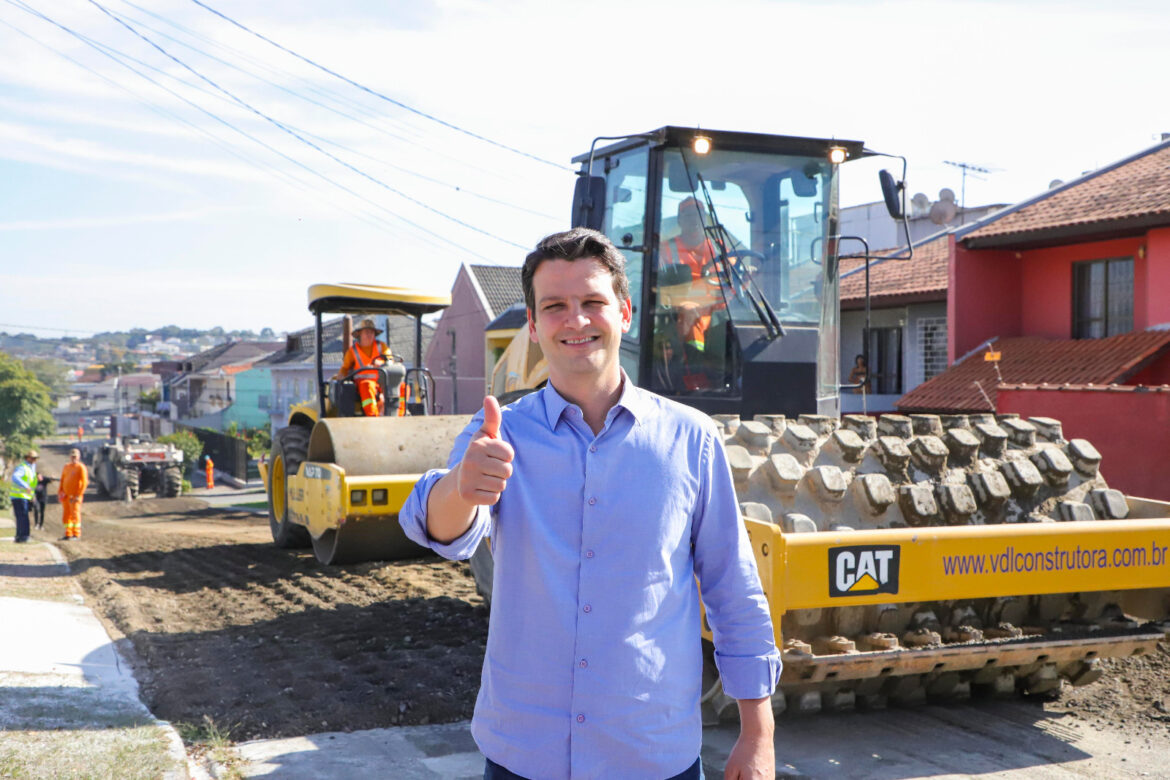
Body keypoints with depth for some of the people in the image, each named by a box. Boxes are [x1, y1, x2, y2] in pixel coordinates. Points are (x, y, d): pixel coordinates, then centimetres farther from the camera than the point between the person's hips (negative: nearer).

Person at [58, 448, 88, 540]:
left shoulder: (81, 467, -6)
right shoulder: (66, 467, 15)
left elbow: (84, 482, -10)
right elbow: (62, 481, 21)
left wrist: (79, 495, -16)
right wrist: (59, 493, 12)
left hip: (75, 496, -7)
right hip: (66, 495, 7)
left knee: (75, 514, -7)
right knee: (66, 515, 7)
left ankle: (76, 534, -4)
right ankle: (68, 534, 14)